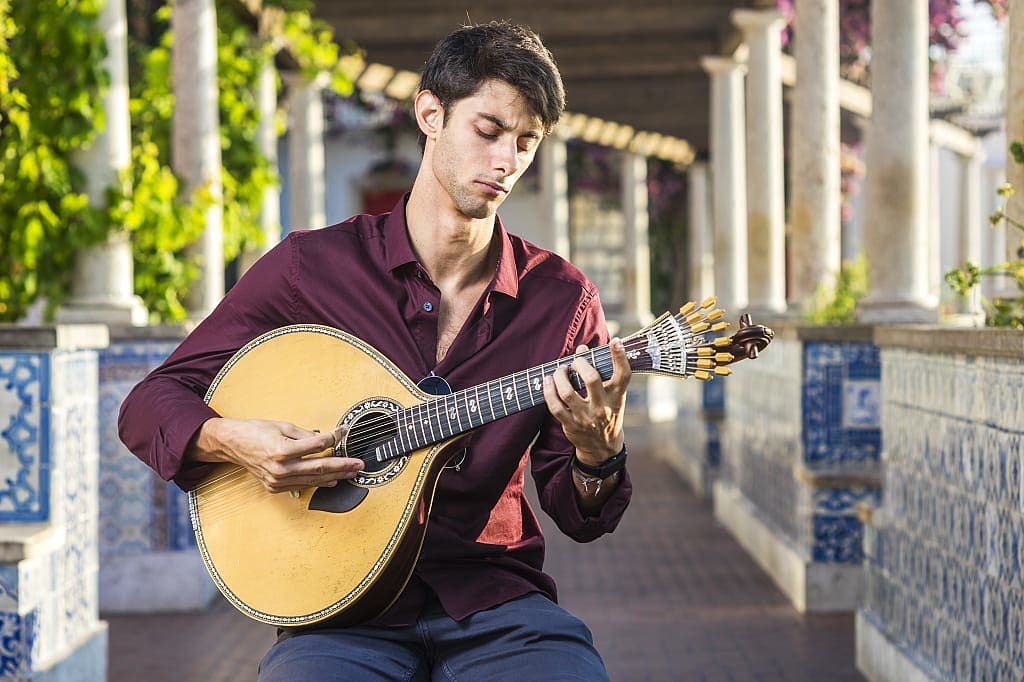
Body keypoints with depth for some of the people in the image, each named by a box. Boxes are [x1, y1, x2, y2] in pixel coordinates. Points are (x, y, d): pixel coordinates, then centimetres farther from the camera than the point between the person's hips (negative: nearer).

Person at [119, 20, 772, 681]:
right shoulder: (310, 267, 2)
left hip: (494, 599, 2)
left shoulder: (562, 298, 6)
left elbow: (580, 520, 8)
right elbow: (147, 405, 4)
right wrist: (234, 441, -16)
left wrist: (597, 455, -14)